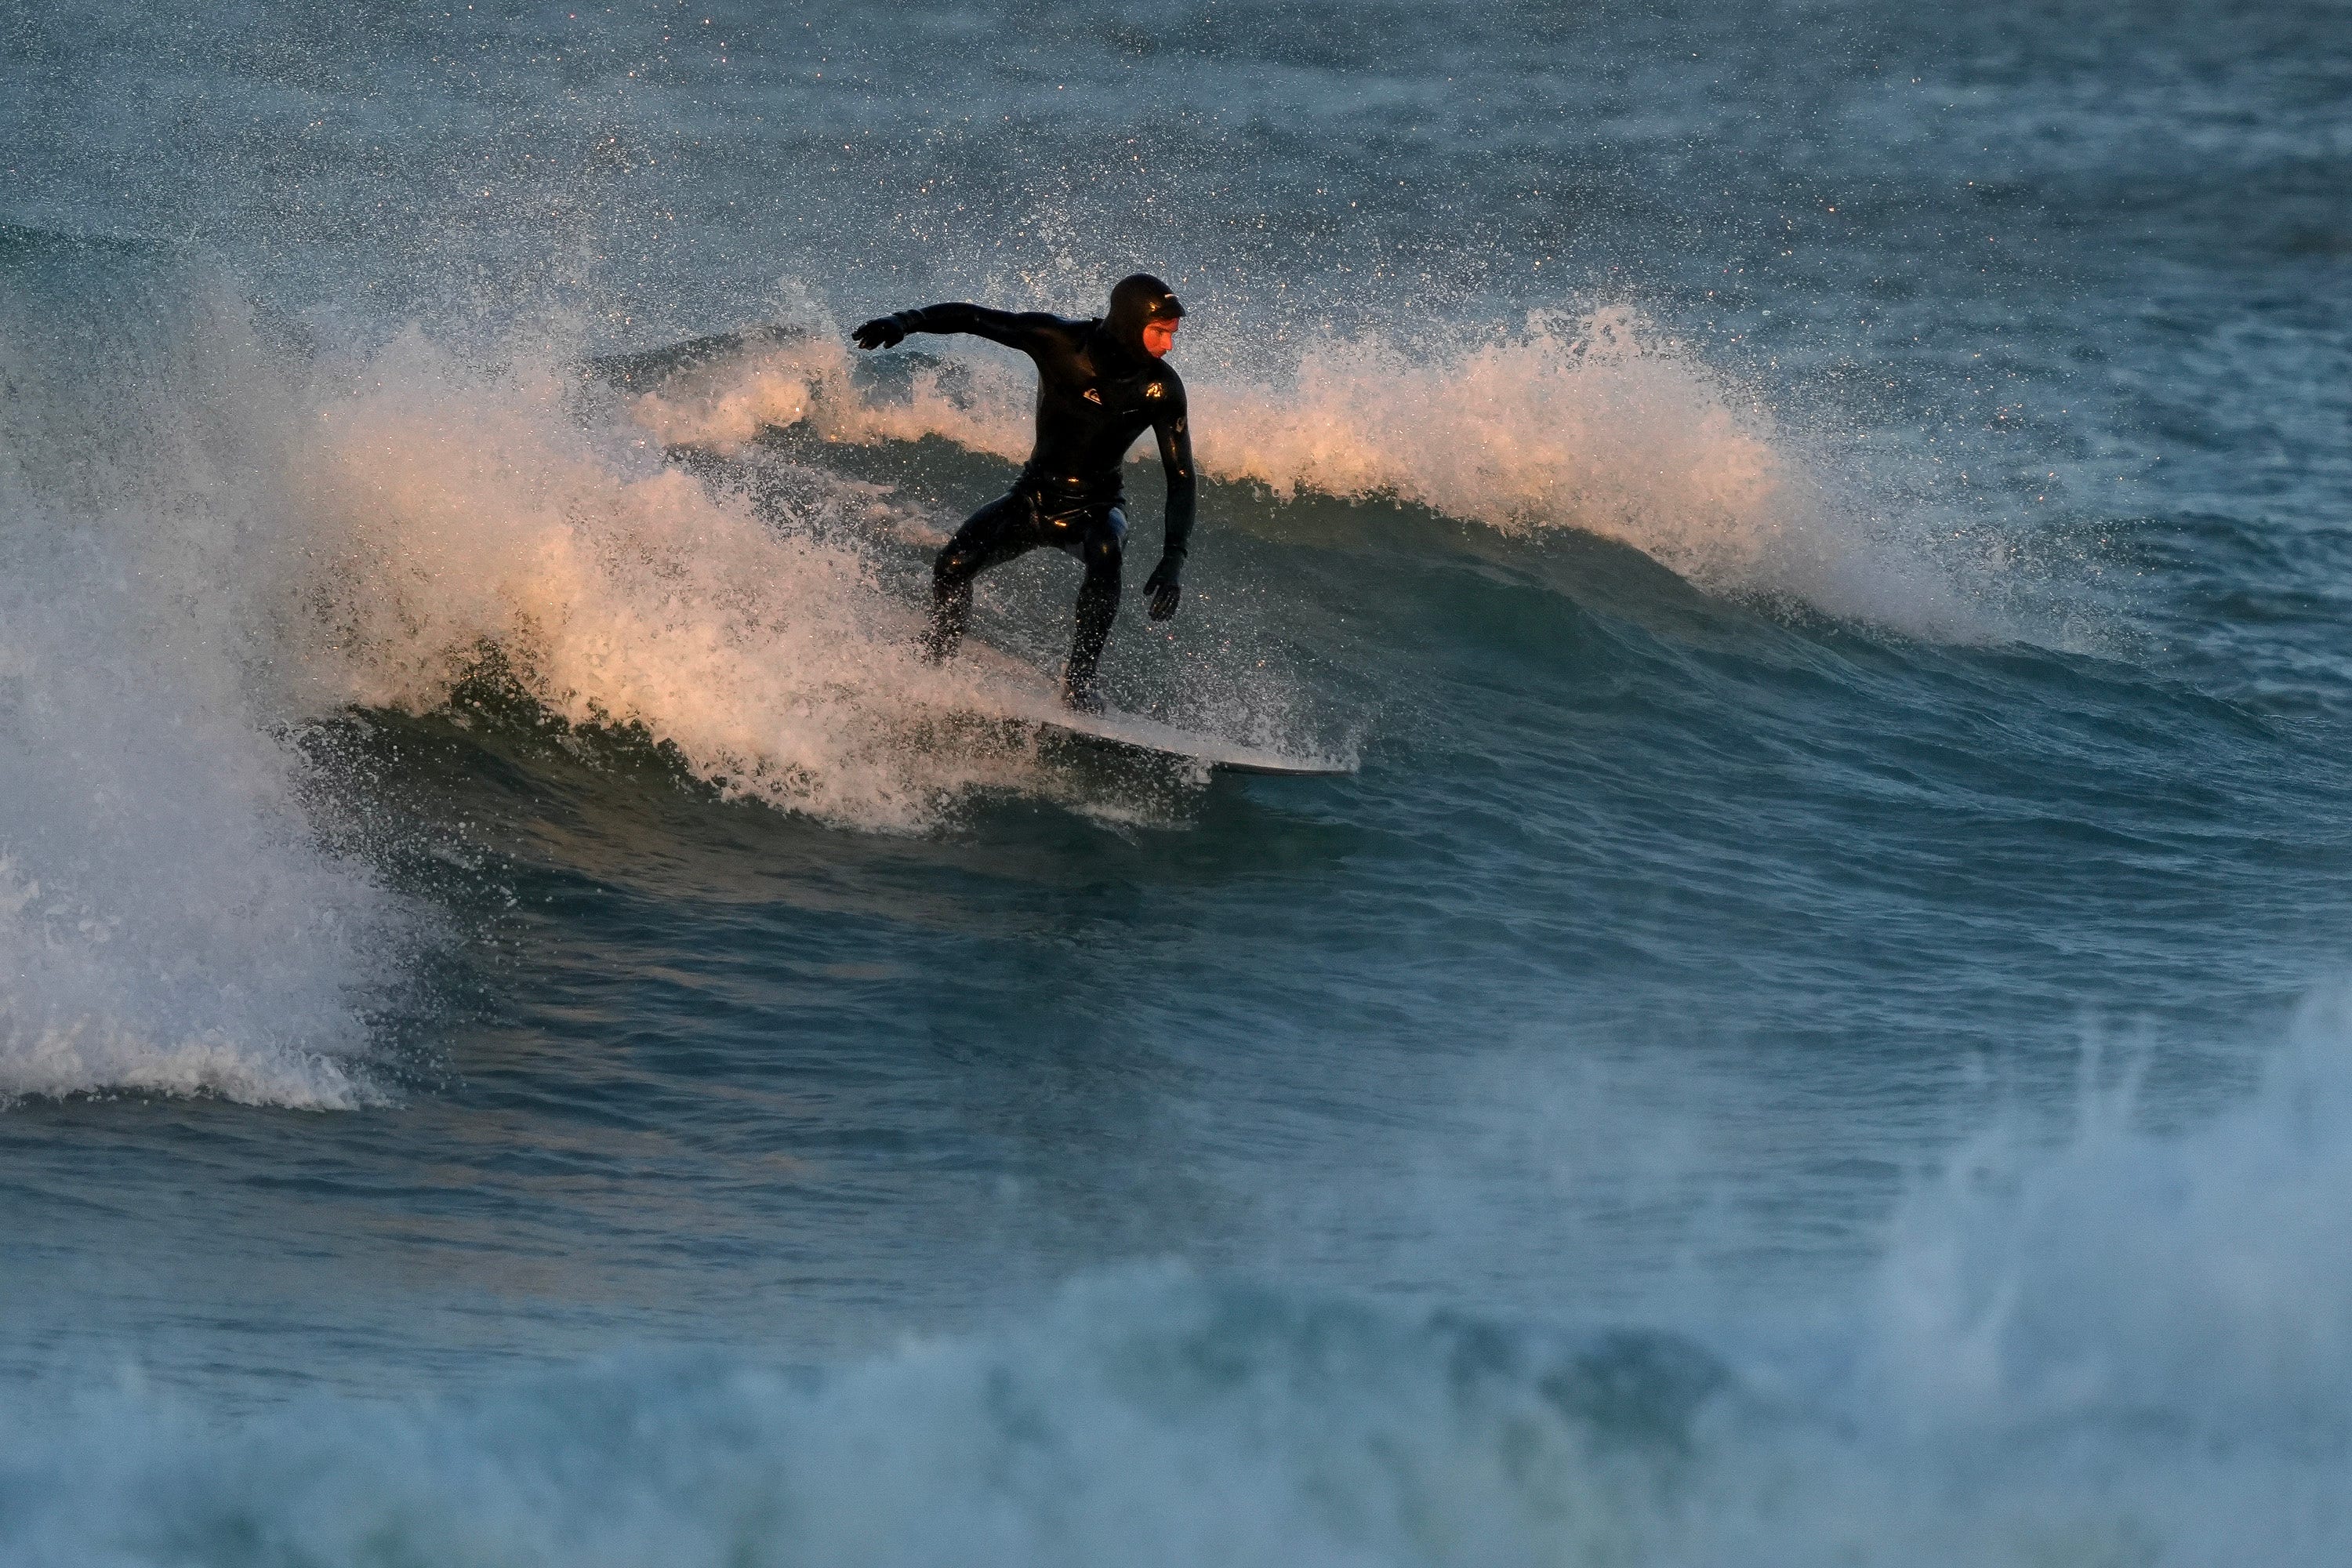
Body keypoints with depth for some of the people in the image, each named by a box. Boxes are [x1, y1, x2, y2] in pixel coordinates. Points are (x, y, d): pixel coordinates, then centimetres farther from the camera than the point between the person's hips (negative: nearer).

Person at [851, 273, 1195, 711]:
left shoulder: (1160, 390, -17)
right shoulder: (1059, 341, -17)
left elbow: (1181, 476, -15)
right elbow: (974, 318, -10)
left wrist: (1174, 558, -27)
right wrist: (906, 321, -27)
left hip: (1095, 508, -1)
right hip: (1034, 496, 1)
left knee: (1105, 553, -36)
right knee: (953, 565, -19)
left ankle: (1078, 685, -27)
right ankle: (930, 671, 7)